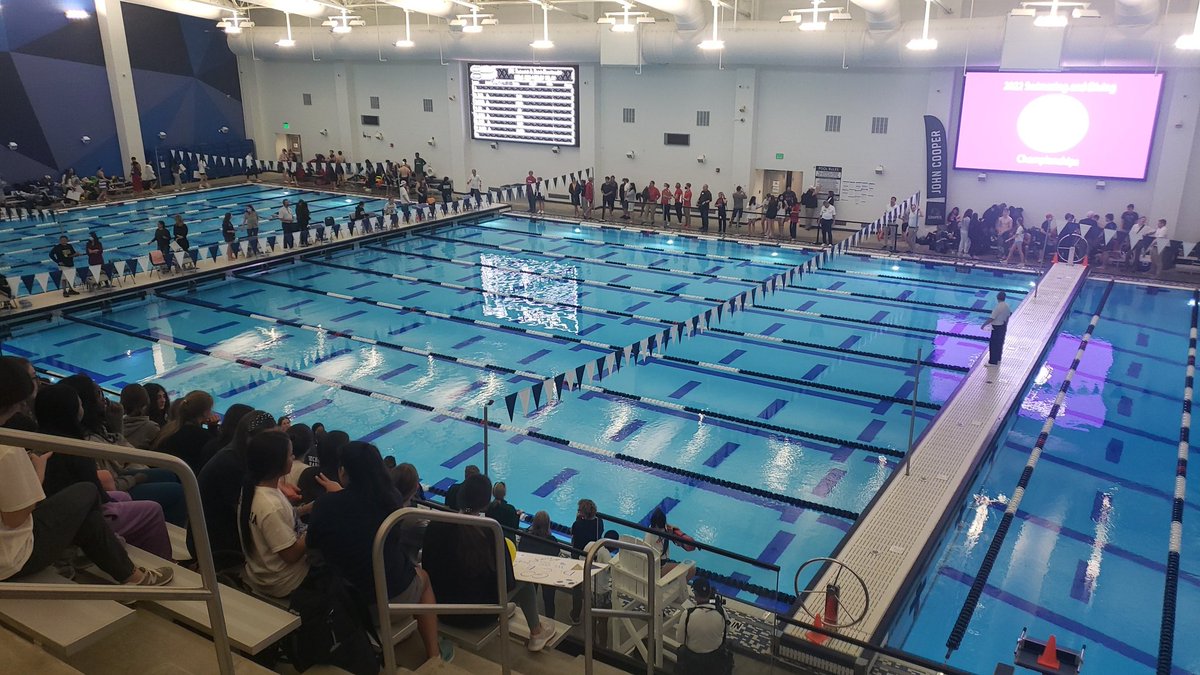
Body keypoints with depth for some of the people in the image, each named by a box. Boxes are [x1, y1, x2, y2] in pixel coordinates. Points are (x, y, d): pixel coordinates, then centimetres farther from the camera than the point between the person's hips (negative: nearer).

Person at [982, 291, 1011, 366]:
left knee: (993, 344, 1)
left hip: (997, 327, -9)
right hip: (1003, 326, 9)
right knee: (1000, 343, 20)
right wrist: (1005, 325, 25)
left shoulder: (998, 307, -26)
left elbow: (991, 318, -26)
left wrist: (984, 324, -15)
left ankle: (993, 362, 8)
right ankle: (998, 359, 34)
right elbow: (1008, 315, 12)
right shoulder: (1007, 305, 0)